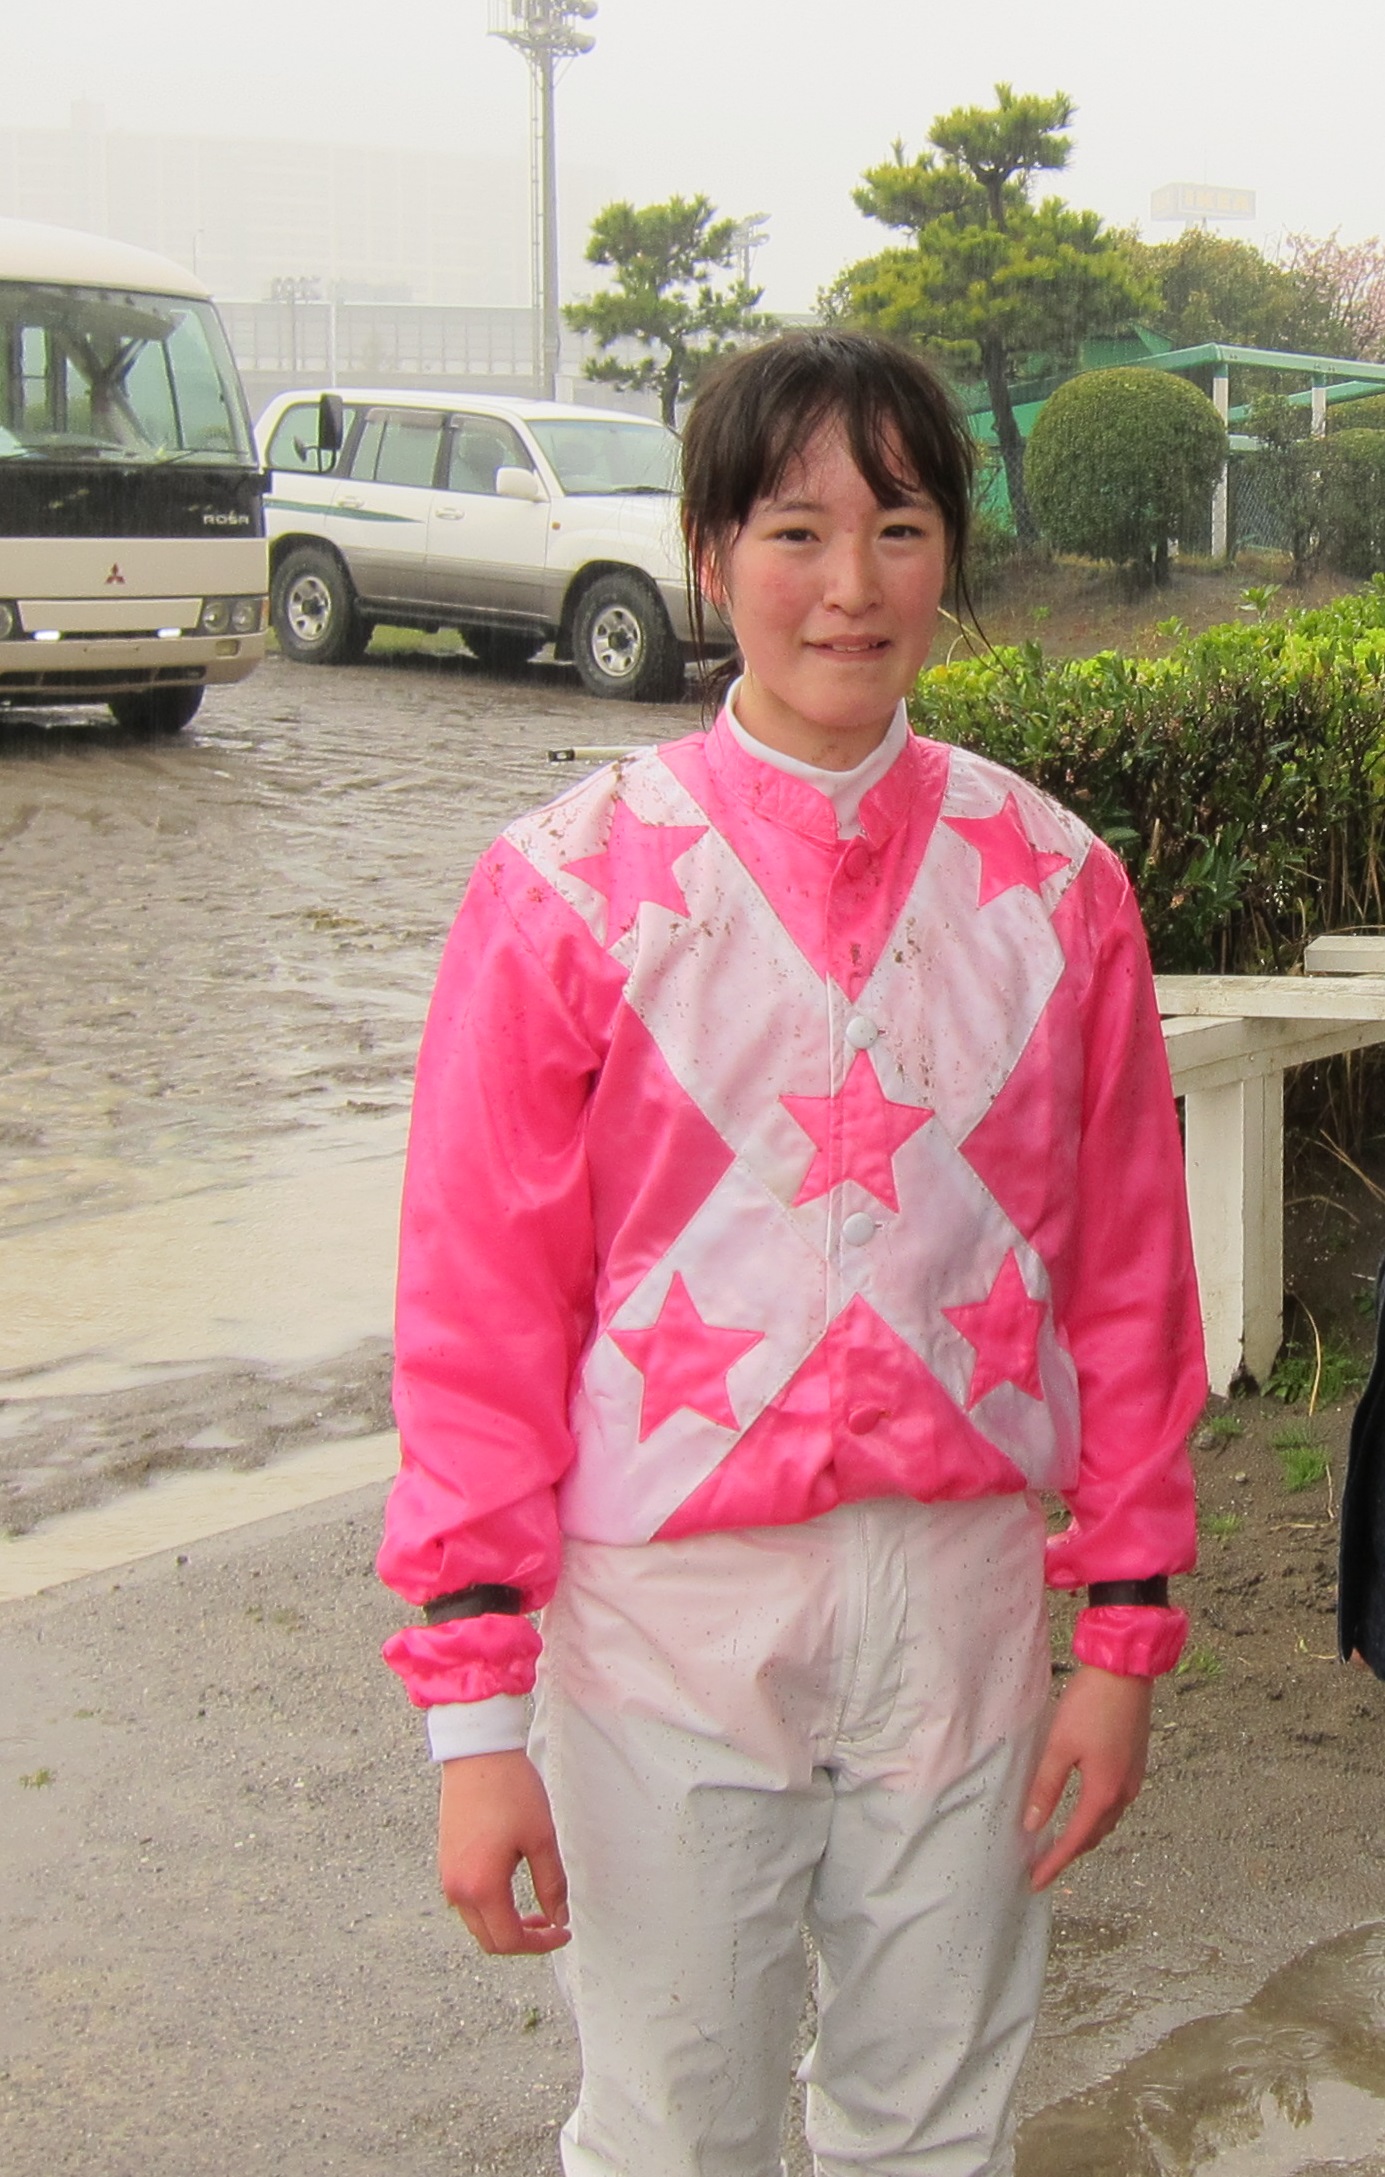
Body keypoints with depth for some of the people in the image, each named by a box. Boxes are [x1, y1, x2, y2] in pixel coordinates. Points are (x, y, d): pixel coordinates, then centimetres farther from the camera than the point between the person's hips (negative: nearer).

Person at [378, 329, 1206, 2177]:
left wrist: (1126, 1632, 5)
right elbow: (477, 1313, -6)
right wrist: (475, 1708, -8)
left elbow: (1126, 1273, 6)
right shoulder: (575, 889, -7)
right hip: (672, 1606, -2)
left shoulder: (1051, 883, 1)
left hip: (962, 1595, 2)